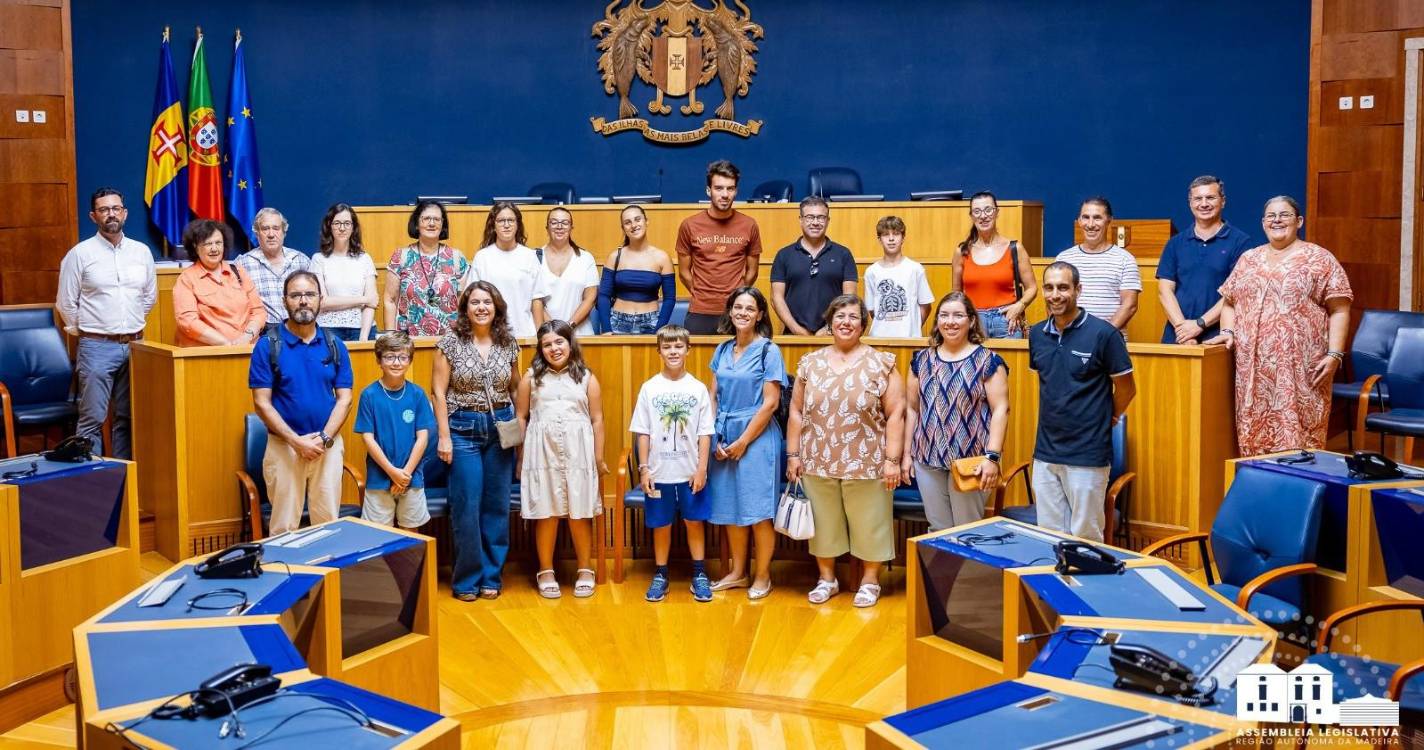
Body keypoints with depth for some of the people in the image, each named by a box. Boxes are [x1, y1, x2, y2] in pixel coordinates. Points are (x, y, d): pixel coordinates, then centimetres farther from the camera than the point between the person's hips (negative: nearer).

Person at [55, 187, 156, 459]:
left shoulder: (141, 251, 6)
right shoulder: (79, 254, -4)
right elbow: (66, 303, 0)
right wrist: (86, 332, 7)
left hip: (135, 345, 4)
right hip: (97, 347, -4)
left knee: (128, 418, 9)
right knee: (92, 419, -3)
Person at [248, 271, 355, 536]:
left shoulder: (334, 345, 4)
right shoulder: (268, 345, -4)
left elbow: (344, 399, 2)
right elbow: (262, 403, -7)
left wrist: (324, 438, -12)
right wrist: (296, 441, -15)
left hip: (328, 446, 2)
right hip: (284, 446, -2)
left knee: (329, 523, 8)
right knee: (284, 527, 4)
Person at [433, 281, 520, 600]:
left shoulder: (508, 344, 4)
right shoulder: (451, 341, -5)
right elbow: (439, 391, -5)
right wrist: (444, 436, -9)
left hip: (500, 428, 3)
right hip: (463, 427, -3)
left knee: (497, 505, 6)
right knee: (467, 506, -1)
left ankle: (491, 576, 18)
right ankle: (467, 579, 11)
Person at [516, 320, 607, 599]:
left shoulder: (586, 378, 6)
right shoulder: (531, 377, 6)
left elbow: (597, 420, 6)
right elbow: (521, 417, 8)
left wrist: (599, 457, 3)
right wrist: (520, 457, 4)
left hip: (578, 452, 0)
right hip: (542, 452, 0)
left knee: (580, 513, 3)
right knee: (546, 513, 3)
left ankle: (585, 570, 16)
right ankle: (546, 571, 16)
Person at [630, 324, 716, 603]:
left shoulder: (698, 389, -1)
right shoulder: (649, 388, -1)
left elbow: (705, 433, 0)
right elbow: (643, 432, 1)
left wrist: (702, 468, -6)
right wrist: (643, 468, -4)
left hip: (690, 472, 0)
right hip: (659, 472, 0)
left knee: (694, 522, 8)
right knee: (661, 525, 9)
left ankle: (700, 575, 18)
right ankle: (660, 576, 21)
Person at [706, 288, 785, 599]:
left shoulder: (768, 351, -7)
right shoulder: (722, 350, 9)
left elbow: (770, 403, -11)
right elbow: (713, 397, 11)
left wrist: (743, 441, -12)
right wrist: (715, 438, -1)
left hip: (756, 437, -5)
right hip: (724, 437, 5)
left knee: (757, 509, -1)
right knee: (729, 507, 10)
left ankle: (762, 576, 12)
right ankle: (738, 572, 23)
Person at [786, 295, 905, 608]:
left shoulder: (881, 363, -3)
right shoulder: (810, 363, 6)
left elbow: (895, 415, -5)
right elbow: (796, 412, 9)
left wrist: (892, 459, -10)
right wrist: (793, 455, 4)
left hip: (866, 464, -2)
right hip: (818, 463, 3)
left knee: (869, 524, 7)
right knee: (823, 522, 12)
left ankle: (870, 581, 23)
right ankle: (827, 578, 28)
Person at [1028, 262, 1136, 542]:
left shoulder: (1102, 333, -11)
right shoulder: (1037, 334, 5)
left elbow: (1126, 389, -3)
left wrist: (1104, 420, 8)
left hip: (1087, 456, -5)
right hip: (1045, 454, 5)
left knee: (1085, 539, 4)